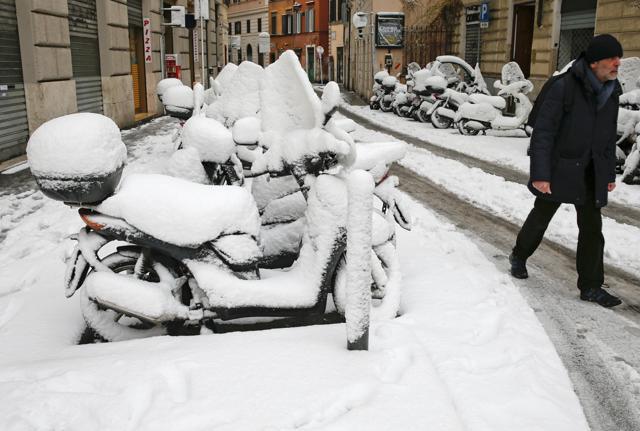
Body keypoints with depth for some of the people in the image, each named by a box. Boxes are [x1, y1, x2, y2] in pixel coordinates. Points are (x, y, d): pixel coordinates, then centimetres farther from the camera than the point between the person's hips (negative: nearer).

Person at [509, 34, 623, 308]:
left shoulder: (611, 93, 4)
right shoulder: (564, 88, -17)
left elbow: (609, 137, 15)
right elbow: (542, 133, -19)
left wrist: (610, 173, 16)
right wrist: (539, 174, -22)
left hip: (592, 175, 5)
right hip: (559, 170, -5)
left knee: (592, 228, 4)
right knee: (541, 218, 13)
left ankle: (591, 286, 12)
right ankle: (519, 257, 38)